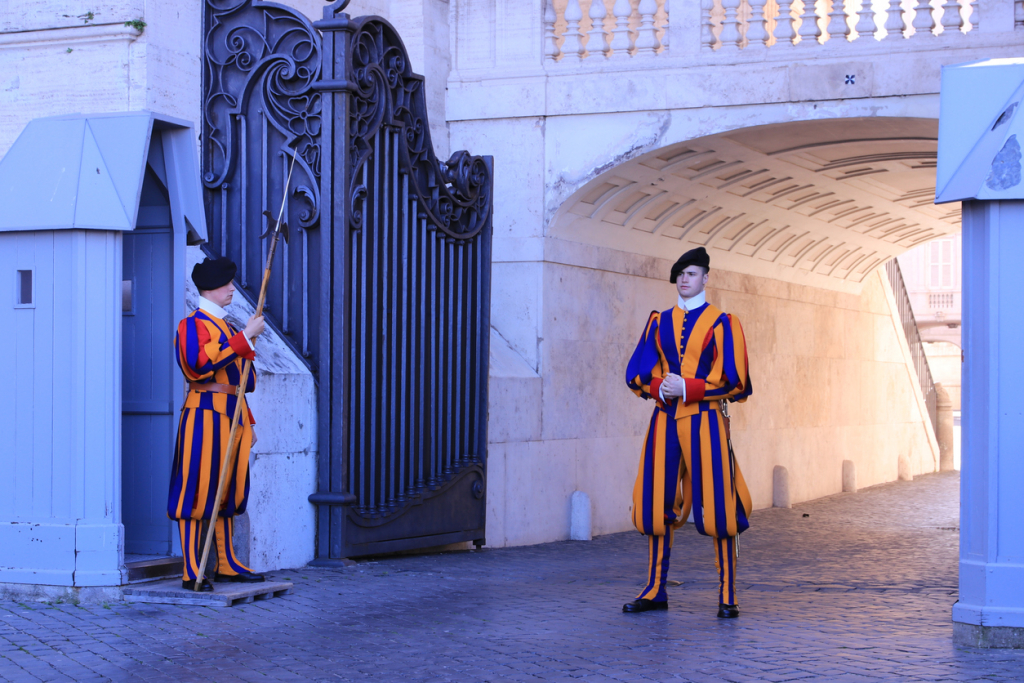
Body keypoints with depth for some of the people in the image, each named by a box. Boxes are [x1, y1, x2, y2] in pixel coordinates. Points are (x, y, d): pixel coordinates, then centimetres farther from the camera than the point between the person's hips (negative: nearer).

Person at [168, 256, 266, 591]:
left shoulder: (227, 327, 20)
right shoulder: (193, 324, -6)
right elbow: (202, 362, -25)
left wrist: (247, 422, 22)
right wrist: (245, 337, -22)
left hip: (231, 417, 9)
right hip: (205, 415, -9)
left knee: (228, 491, 11)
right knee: (198, 490, -7)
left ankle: (227, 564, 18)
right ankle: (192, 572, -7)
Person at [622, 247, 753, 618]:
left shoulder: (721, 323, 1)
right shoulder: (659, 322, 13)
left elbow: (733, 380, -6)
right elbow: (636, 371, 9)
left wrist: (686, 388, -14)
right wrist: (660, 387, -11)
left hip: (705, 421, -4)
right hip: (665, 421, 4)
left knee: (717, 507, -6)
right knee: (657, 505, 4)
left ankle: (727, 597, 1)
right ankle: (655, 591, 13)